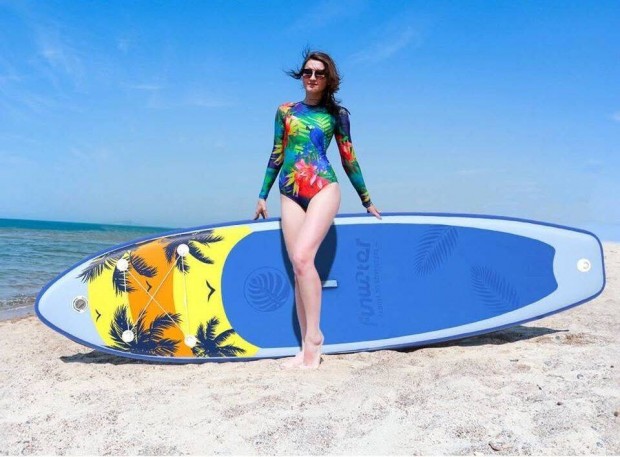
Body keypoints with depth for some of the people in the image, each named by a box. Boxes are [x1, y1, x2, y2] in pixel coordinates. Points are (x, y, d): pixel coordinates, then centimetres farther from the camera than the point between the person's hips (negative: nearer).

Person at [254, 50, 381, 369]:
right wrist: (263, 195, 17)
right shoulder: (286, 111, 14)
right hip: (290, 195, 3)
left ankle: (314, 334, -8)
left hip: (323, 189, -3)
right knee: (298, 268, -1)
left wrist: (366, 201, 15)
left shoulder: (336, 114, 8)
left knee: (302, 258, -21)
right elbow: (276, 156, 17)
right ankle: (306, 348, 3)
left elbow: (348, 159, 12)